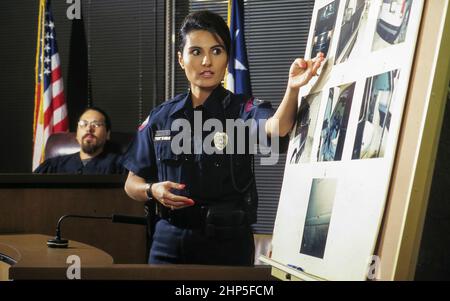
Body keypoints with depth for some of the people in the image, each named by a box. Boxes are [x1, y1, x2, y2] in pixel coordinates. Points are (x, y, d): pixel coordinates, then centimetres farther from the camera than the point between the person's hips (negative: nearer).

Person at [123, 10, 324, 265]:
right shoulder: (160, 118, 3)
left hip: (228, 243, -2)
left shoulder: (243, 109, -6)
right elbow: (132, 182, 11)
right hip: (169, 242, 3)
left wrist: (293, 88, -48)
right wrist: (152, 191, -11)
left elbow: (276, 127, -30)